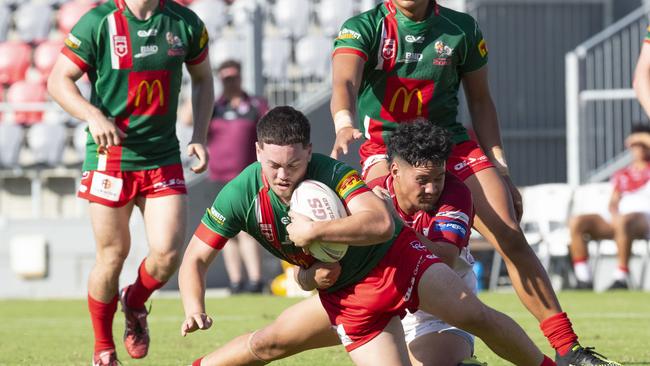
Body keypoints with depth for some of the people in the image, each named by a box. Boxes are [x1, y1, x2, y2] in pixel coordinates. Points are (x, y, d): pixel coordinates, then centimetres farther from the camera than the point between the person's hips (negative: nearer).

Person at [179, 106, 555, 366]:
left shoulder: (333, 173, -28)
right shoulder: (240, 196, -18)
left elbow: (382, 223, -41)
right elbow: (196, 258, -12)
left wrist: (314, 231, -43)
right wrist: (195, 308, -30)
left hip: (394, 257, -2)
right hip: (344, 292, 2)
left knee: (475, 316, -7)